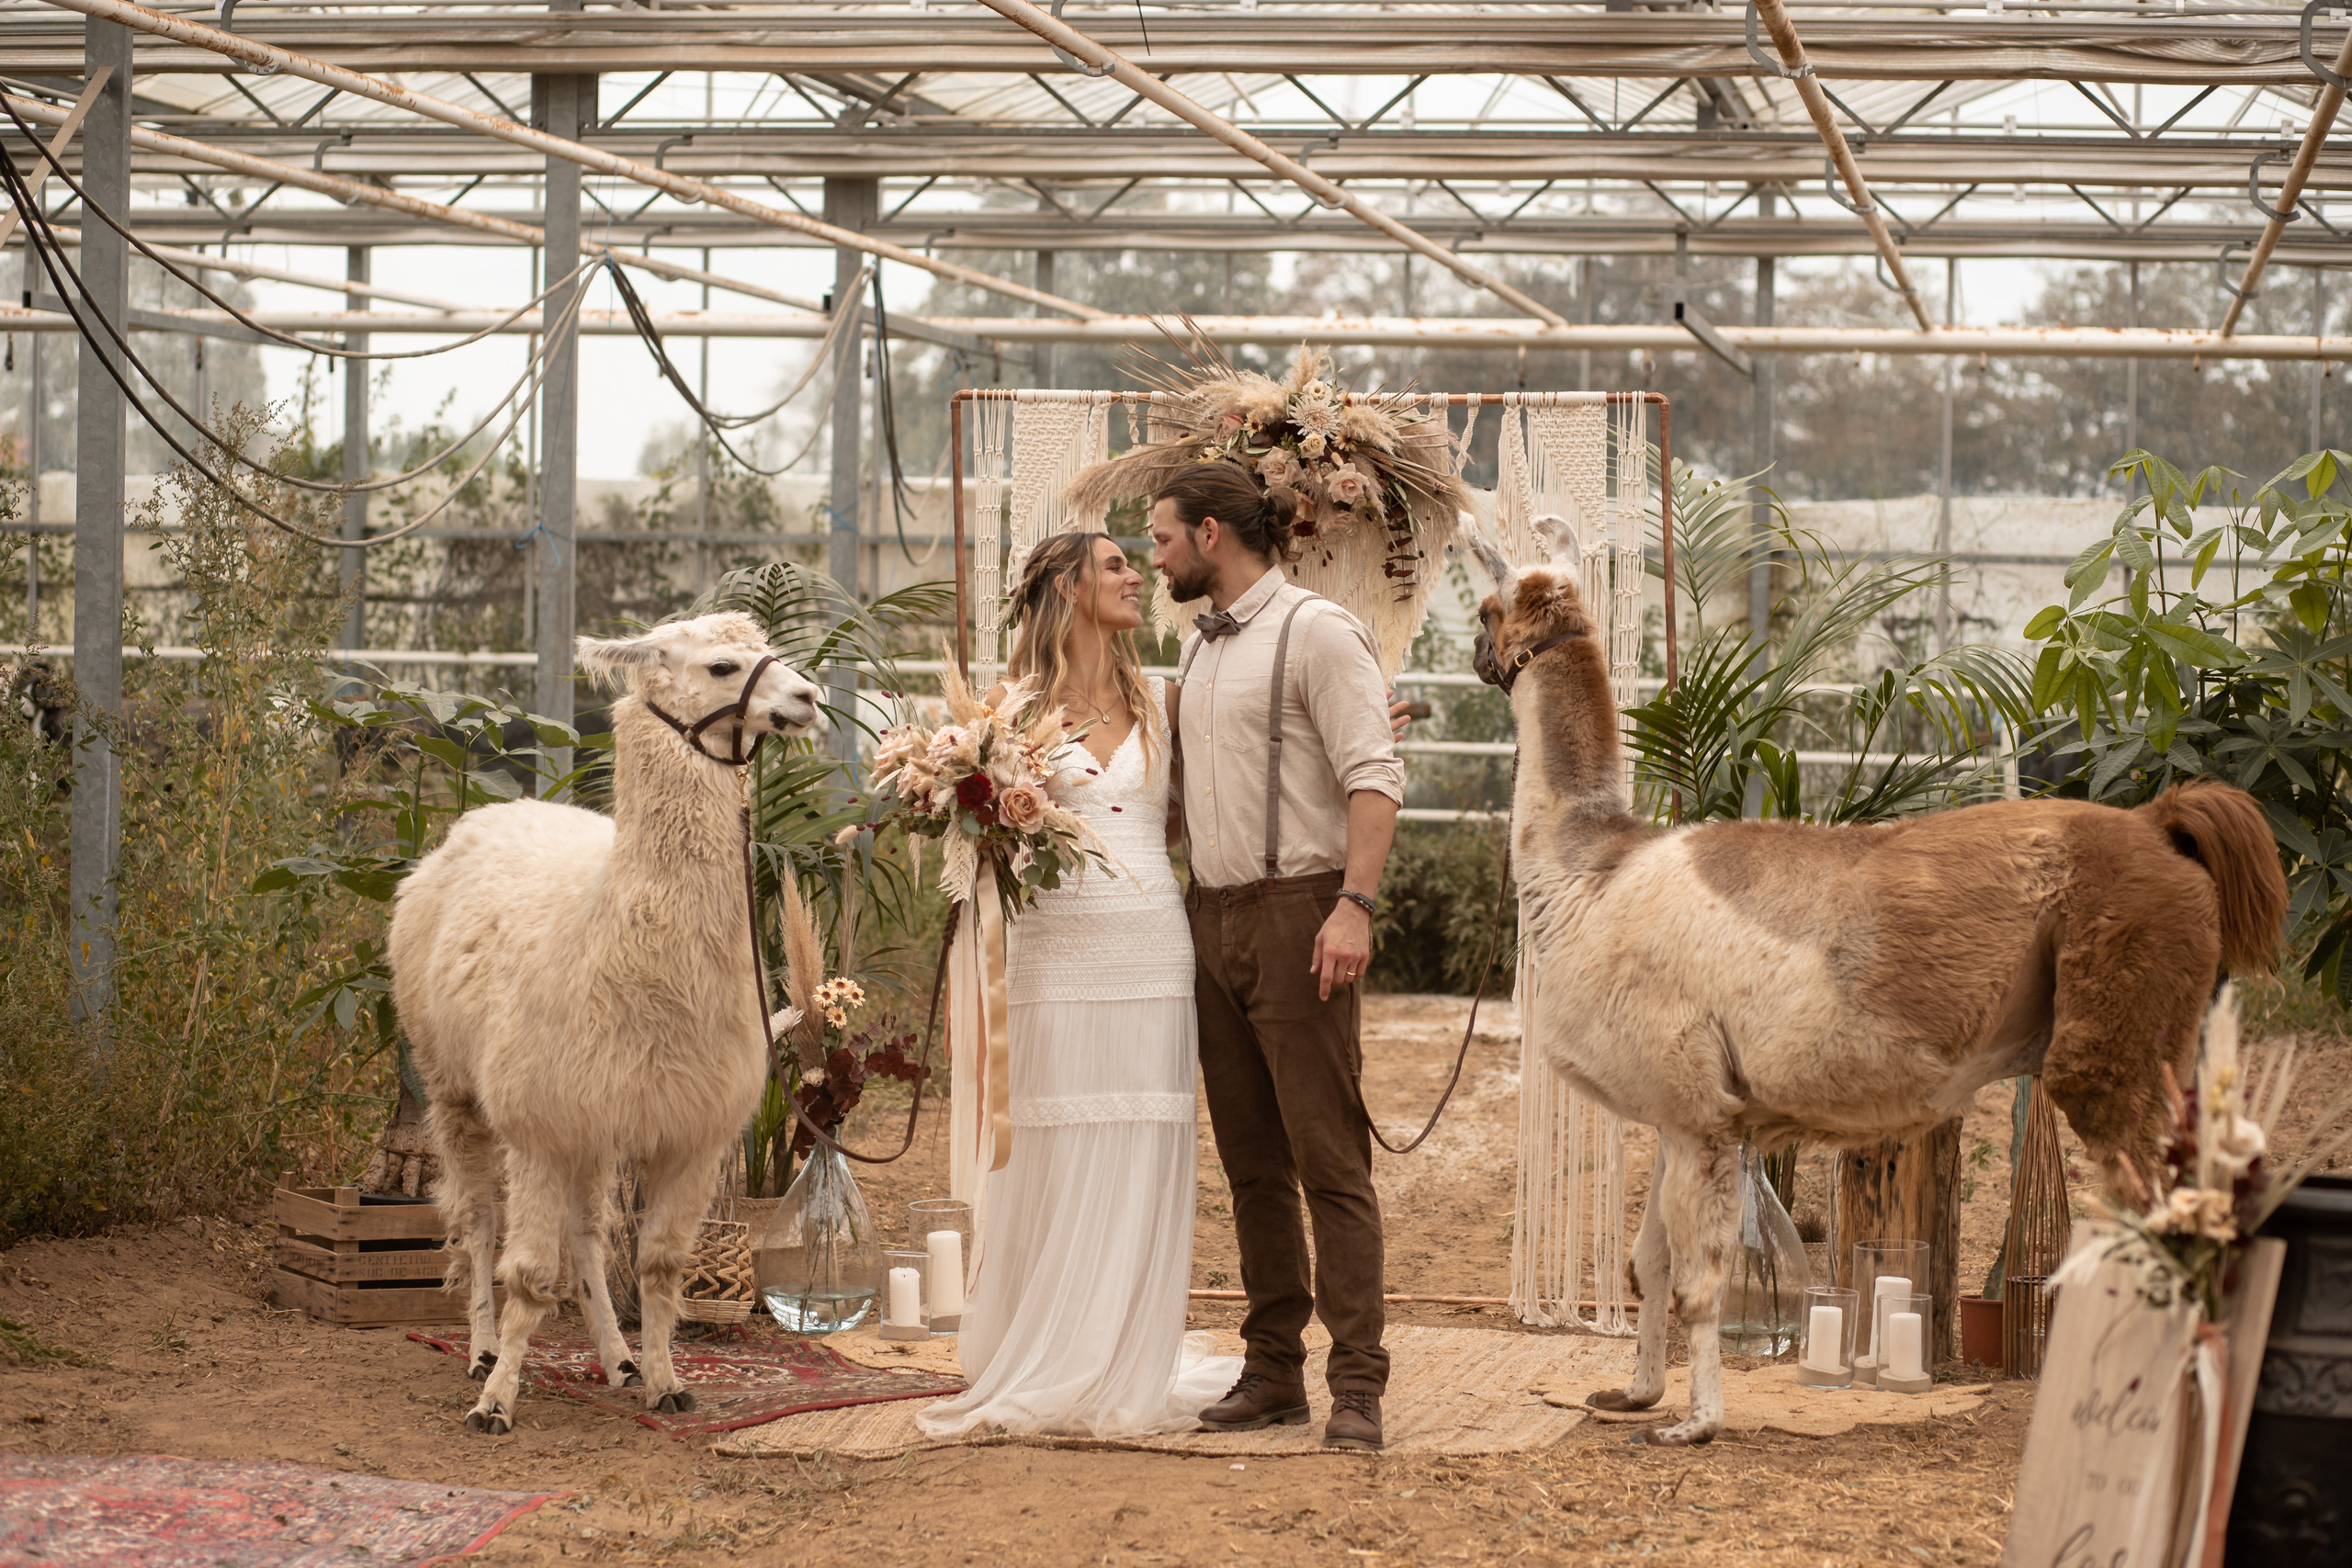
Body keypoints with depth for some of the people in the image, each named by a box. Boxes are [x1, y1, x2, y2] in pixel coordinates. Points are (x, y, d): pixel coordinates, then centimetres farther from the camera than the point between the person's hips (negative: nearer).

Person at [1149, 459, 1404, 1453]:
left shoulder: (1314, 631, -7)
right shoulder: (1200, 649, 18)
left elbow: (1374, 777, -14)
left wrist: (1355, 904, -23)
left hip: (1296, 913, -8)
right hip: (1213, 918, 8)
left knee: (1329, 1158, -9)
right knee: (1251, 1161, 9)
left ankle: (1357, 1384, -9)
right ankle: (1273, 1371, 13)